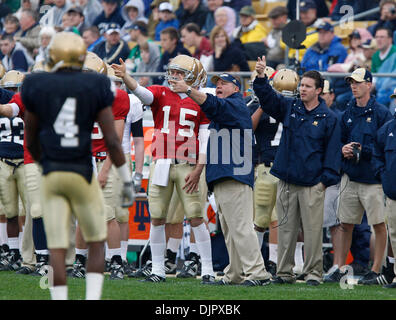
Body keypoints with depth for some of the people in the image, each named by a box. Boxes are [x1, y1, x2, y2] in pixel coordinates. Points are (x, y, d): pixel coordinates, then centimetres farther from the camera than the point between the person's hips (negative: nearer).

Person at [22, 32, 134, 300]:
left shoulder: (38, 88, 0)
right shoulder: (96, 88, -4)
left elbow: (30, 141, 9)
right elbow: (112, 140, -7)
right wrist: (127, 182, 1)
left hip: (51, 176, 1)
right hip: (82, 175, -1)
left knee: (57, 249, 3)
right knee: (97, 243, 16)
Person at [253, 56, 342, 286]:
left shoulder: (328, 118, 1)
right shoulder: (289, 109, 10)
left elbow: (332, 151, 0)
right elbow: (268, 98, 1)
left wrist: (325, 179, -7)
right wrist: (261, 77, -17)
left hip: (312, 184, -3)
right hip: (287, 181, 3)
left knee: (313, 229, -3)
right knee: (286, 228, 6)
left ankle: (313, 273, 3)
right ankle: (285, 272, 11)